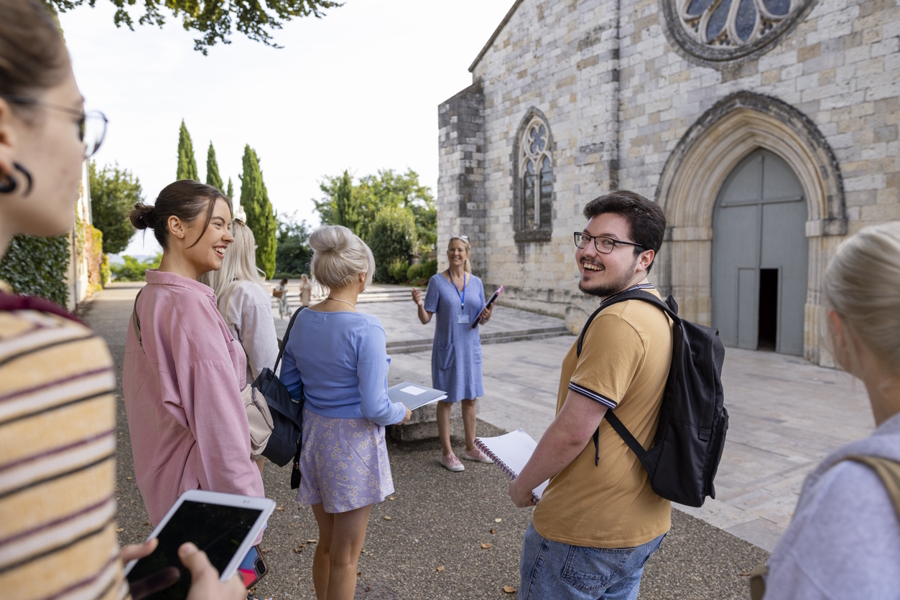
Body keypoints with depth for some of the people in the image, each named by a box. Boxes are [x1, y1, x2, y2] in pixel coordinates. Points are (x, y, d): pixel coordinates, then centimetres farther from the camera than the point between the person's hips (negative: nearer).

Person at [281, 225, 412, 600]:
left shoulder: (302, 320, -1)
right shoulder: (365, 330, -22)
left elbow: (289, 386, 8)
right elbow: (375, 409, -22)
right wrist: (402, 413, -2)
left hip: (313, 437, 7)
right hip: (352, 443, -6)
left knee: (326, 544, 24)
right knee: (345, 555, 13)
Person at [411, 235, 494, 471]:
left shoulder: (476, 282, 5)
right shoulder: (437, 281, -6)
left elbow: (481, 319, 9)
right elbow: (426, 319, -7)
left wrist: (486, 316, -13)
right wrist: (420, 304, -27)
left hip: (470, 347, 4)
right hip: (447, 348, -4)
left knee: (470, 398, 13)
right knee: (446, 399, 4)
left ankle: (470, 447, 28)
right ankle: (447, 453, 16)